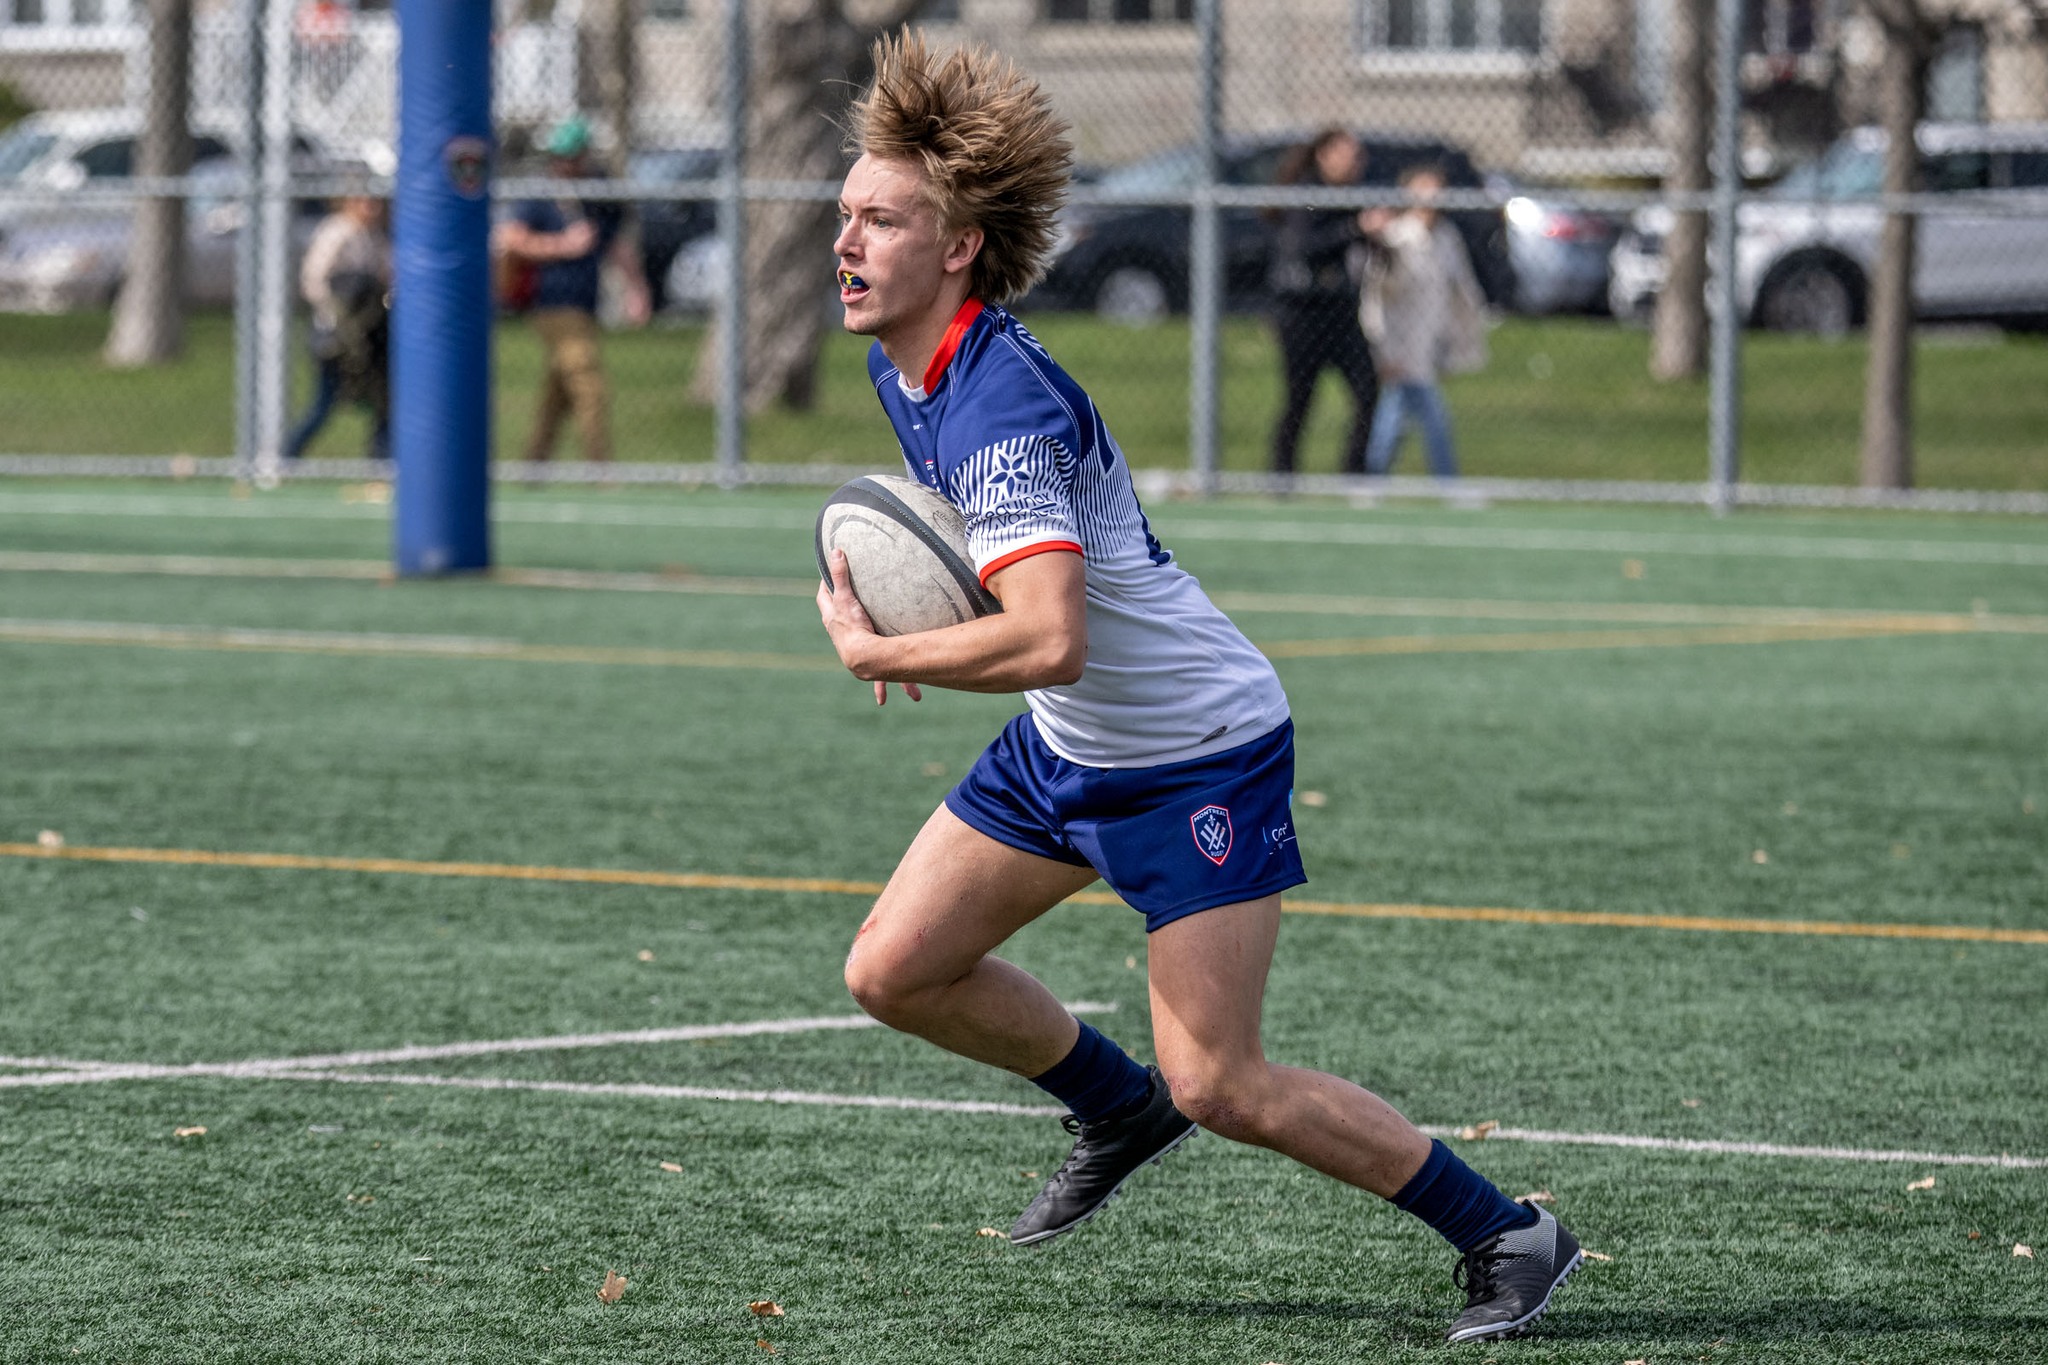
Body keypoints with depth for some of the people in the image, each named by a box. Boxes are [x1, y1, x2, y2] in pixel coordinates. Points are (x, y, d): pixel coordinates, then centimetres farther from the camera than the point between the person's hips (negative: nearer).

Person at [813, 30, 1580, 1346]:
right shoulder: (900, 360, 1)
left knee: (1218, 1086, -11)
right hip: (1069, 746, 9)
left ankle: (1506, 1235, 3)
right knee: (894, 971, 9)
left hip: (1200, 754, -9)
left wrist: (873, 650, -27)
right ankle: (1118, 1107, 33)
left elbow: (1049, 641, -40)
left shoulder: (1000, 410, -30)